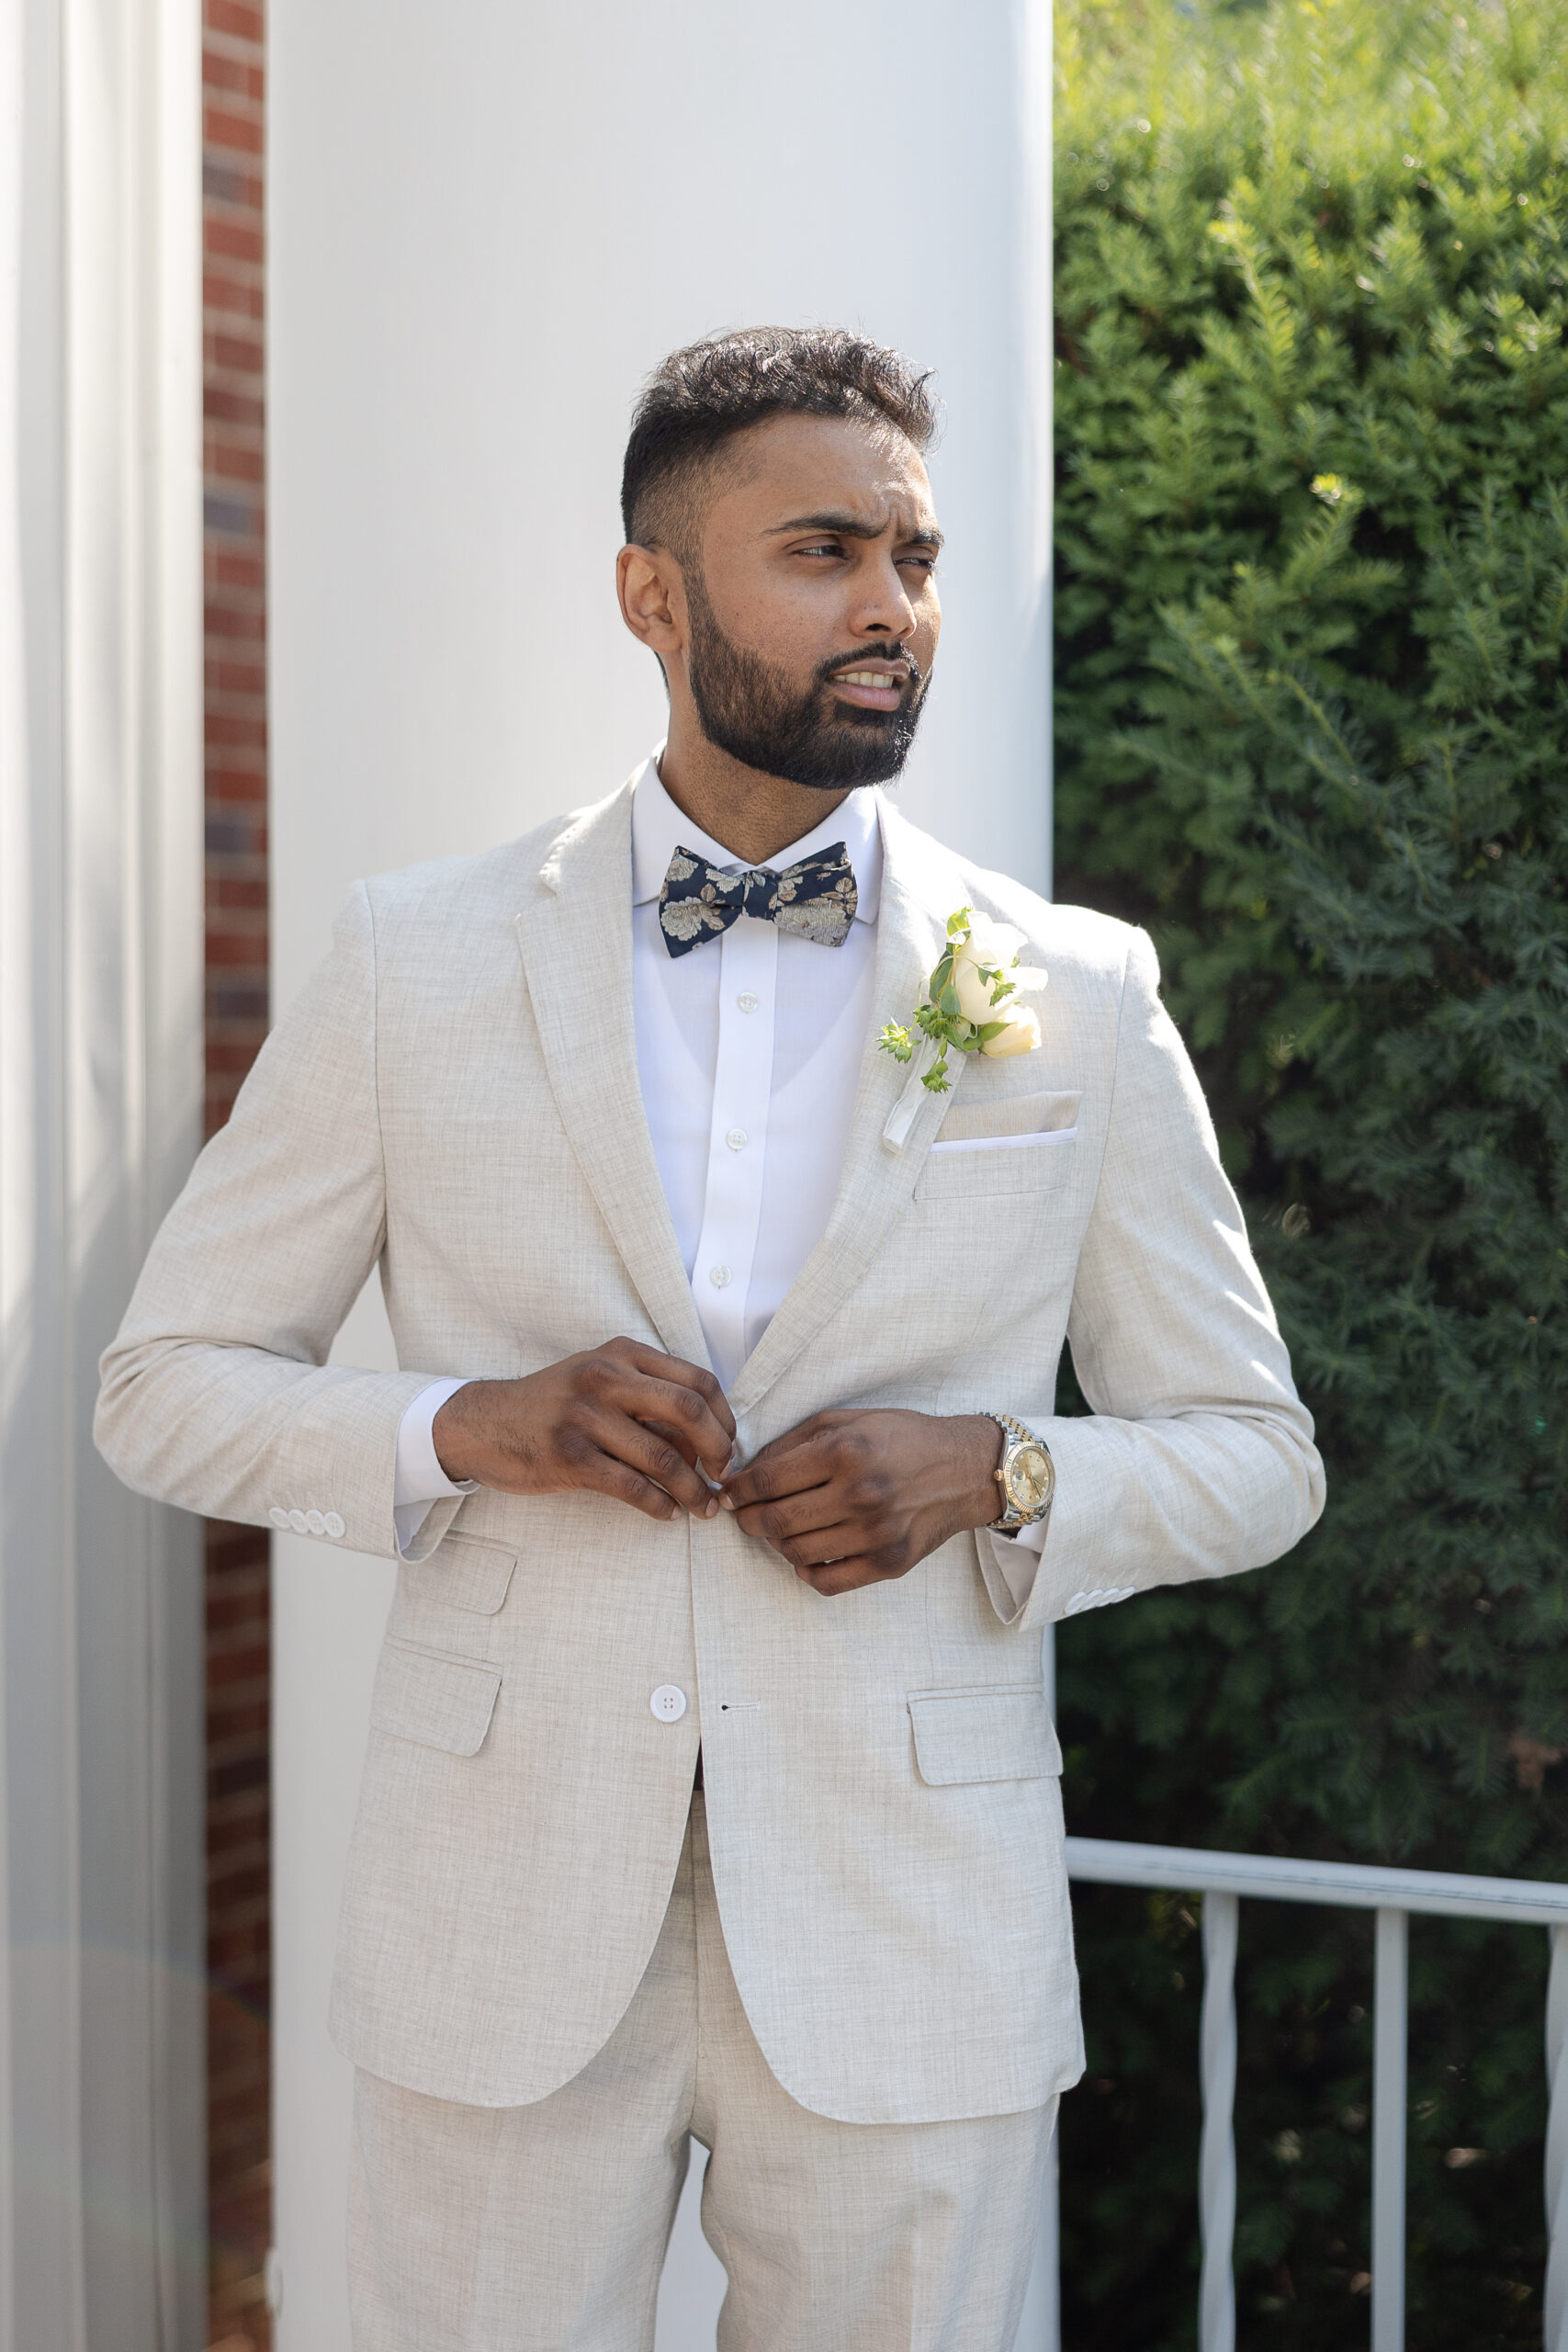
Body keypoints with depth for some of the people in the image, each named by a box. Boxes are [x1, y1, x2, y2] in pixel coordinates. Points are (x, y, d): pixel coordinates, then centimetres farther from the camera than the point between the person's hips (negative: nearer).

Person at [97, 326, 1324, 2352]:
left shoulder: (1077, 1001, 2)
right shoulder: (418, 965, 1)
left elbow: (1251, 1457, 8)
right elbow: (166, 1384, 5)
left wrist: (993, 1476, -12)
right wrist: (470, 1426, -14)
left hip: (906, 1956, 1)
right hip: (508, 1940, 0)